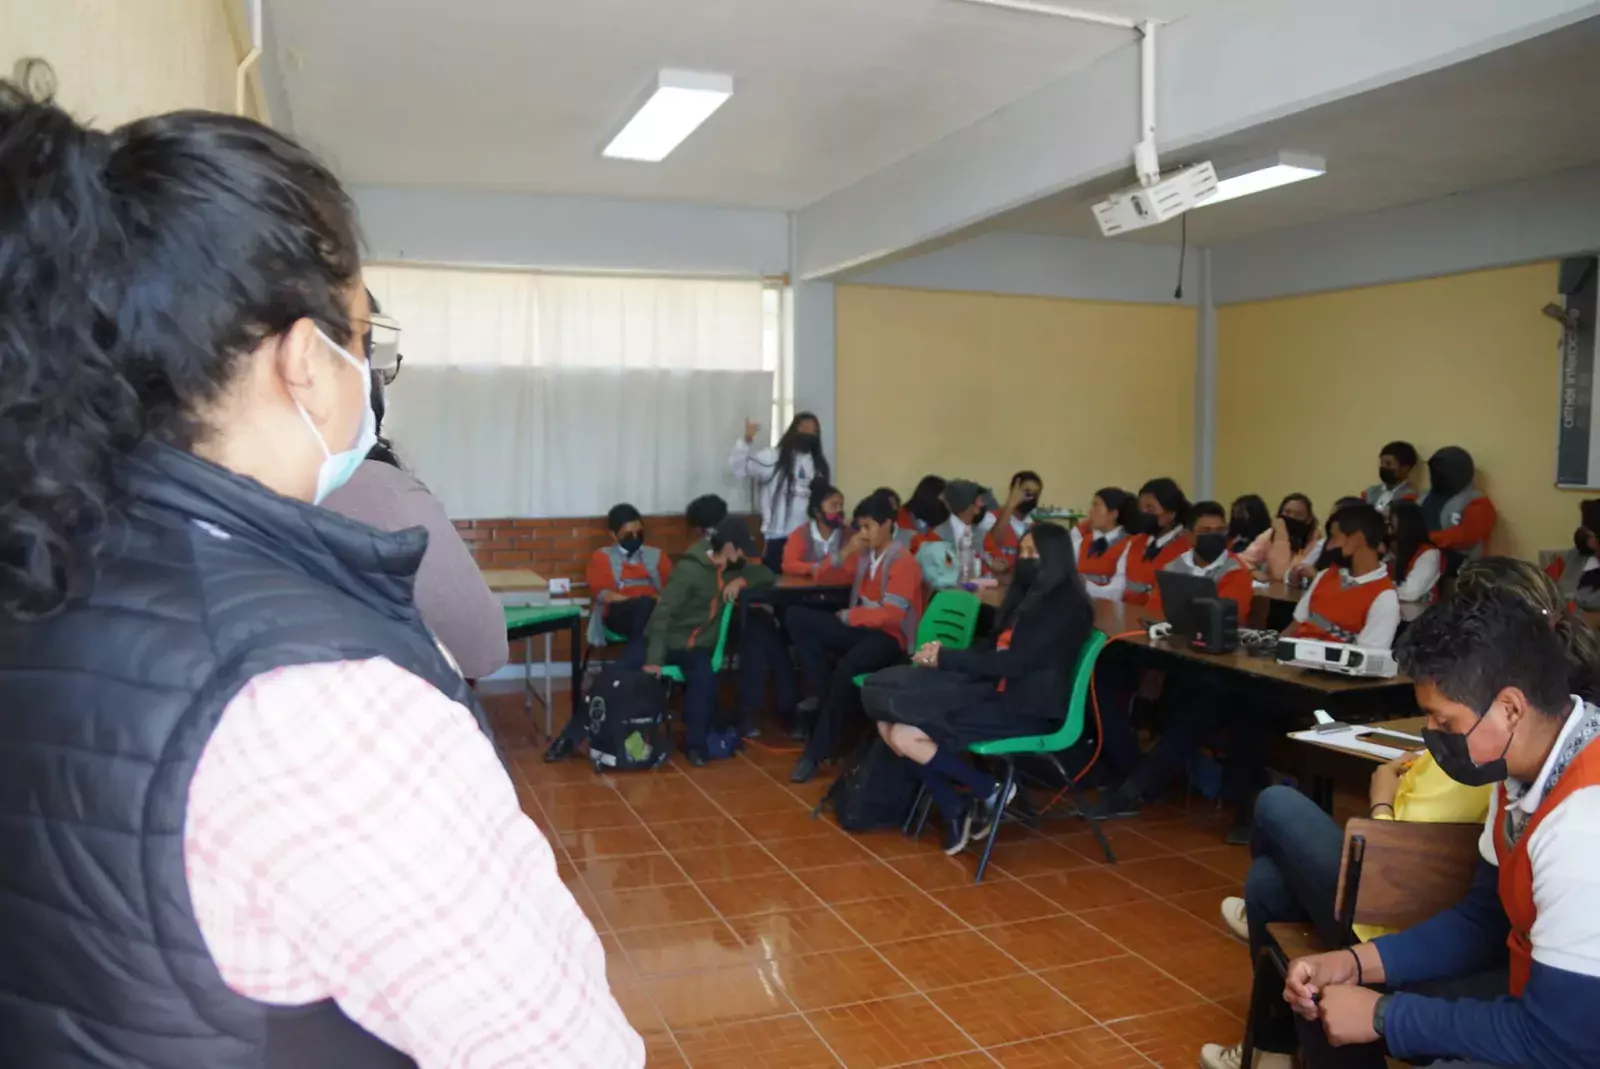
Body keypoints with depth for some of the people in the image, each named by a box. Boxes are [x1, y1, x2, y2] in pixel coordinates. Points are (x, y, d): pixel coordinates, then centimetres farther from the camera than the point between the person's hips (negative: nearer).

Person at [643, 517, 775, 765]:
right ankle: (695, 743, -16)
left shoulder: (731, 566, 4)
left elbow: (768, 576, 8)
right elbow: (663, 613, -25)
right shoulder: (690, 570, -20)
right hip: (675, 642, -6)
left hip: (702, 643, 7)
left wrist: (741, 580, -14)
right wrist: (654, 659, -34)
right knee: (704, 673, -30)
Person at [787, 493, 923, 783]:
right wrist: (846, 552, -3)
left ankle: (817, 750, -22)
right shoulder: (862, 554, 10)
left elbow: (891, 615, -20)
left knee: (846, 669, -38)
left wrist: (847, 617, -12)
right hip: (859, 628, 8)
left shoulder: (903, 561, -12)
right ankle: (824, 694, -16)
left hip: (889, 637, -7)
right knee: (797, 617, -13)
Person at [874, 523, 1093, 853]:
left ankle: (989, 790, -3)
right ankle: (957, 814, -3)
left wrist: (946, 659, -14)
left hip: (1029, 712, -9)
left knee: (906, 735, -21)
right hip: (1002, 699, 9)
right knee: (889, 725, -8)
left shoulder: (1066, 605, -11)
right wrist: (943, 655, -1)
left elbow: (1014, 662, -19)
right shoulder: (1029, 596, 16)